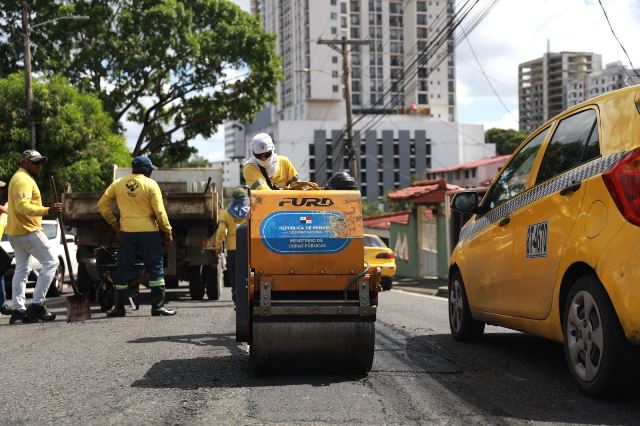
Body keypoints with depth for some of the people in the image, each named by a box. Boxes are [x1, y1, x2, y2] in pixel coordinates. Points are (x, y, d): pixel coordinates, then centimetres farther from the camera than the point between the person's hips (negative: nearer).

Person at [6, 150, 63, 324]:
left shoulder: (18, 178, 21)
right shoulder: (24, 180, -12)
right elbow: (23, 206, -26)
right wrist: (47, 210, -35)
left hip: (15, 232, 11)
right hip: (29, 231, -11)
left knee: (21, 269, 10)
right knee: (51, 262, -8)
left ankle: (18, 309, 6)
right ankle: (37, 304, -12)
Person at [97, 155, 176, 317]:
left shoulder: (118, 184, 5)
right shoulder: (151, 184, -6)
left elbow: (102, 204, 6)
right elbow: (159, 211, -9)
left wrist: (113, 223, 14)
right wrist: (168, 231, -1)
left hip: (126, 232, 3)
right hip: (148, 232, -3)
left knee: (123, 269, 10)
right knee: (155, 269, 4)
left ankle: (119, 307, 12)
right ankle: (158, 306, 1)